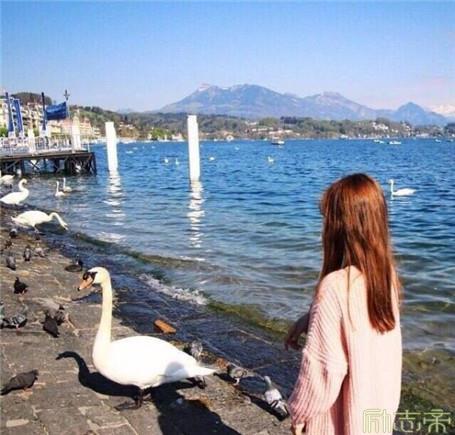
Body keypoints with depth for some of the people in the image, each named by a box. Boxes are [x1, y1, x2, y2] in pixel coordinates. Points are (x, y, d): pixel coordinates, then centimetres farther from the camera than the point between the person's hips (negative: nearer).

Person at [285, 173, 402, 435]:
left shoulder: (335, 285, -27)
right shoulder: (387, 275, -6)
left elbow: (324, 365, -22)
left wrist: (300, 413, -9)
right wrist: (311, 319, 2)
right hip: (380, 407, 7)